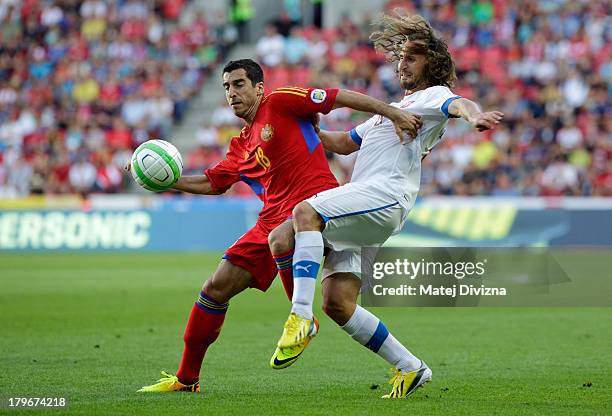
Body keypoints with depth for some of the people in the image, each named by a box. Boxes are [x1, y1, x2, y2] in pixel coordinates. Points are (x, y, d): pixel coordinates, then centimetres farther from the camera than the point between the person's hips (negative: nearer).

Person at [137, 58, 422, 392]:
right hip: (272, 220, 8)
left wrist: (393, 113, -9)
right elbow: (212, 183, 30)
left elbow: (342, 97, -2)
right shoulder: (241, 146, 23)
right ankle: (186, 379, 13)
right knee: (216, 287, 2)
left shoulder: (280, 102, 2)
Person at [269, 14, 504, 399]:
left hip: (385, 194, -9)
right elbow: (344, 143, 45)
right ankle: (409, 367, 7)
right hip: (359, 210, 9)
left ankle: (300, 318, -42)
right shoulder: (394, 108, 36)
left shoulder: (434, 95, 10)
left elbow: (459, 104, -15)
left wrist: (476, 115, -38)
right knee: (337, 304, -3)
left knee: (306, 212, -32)